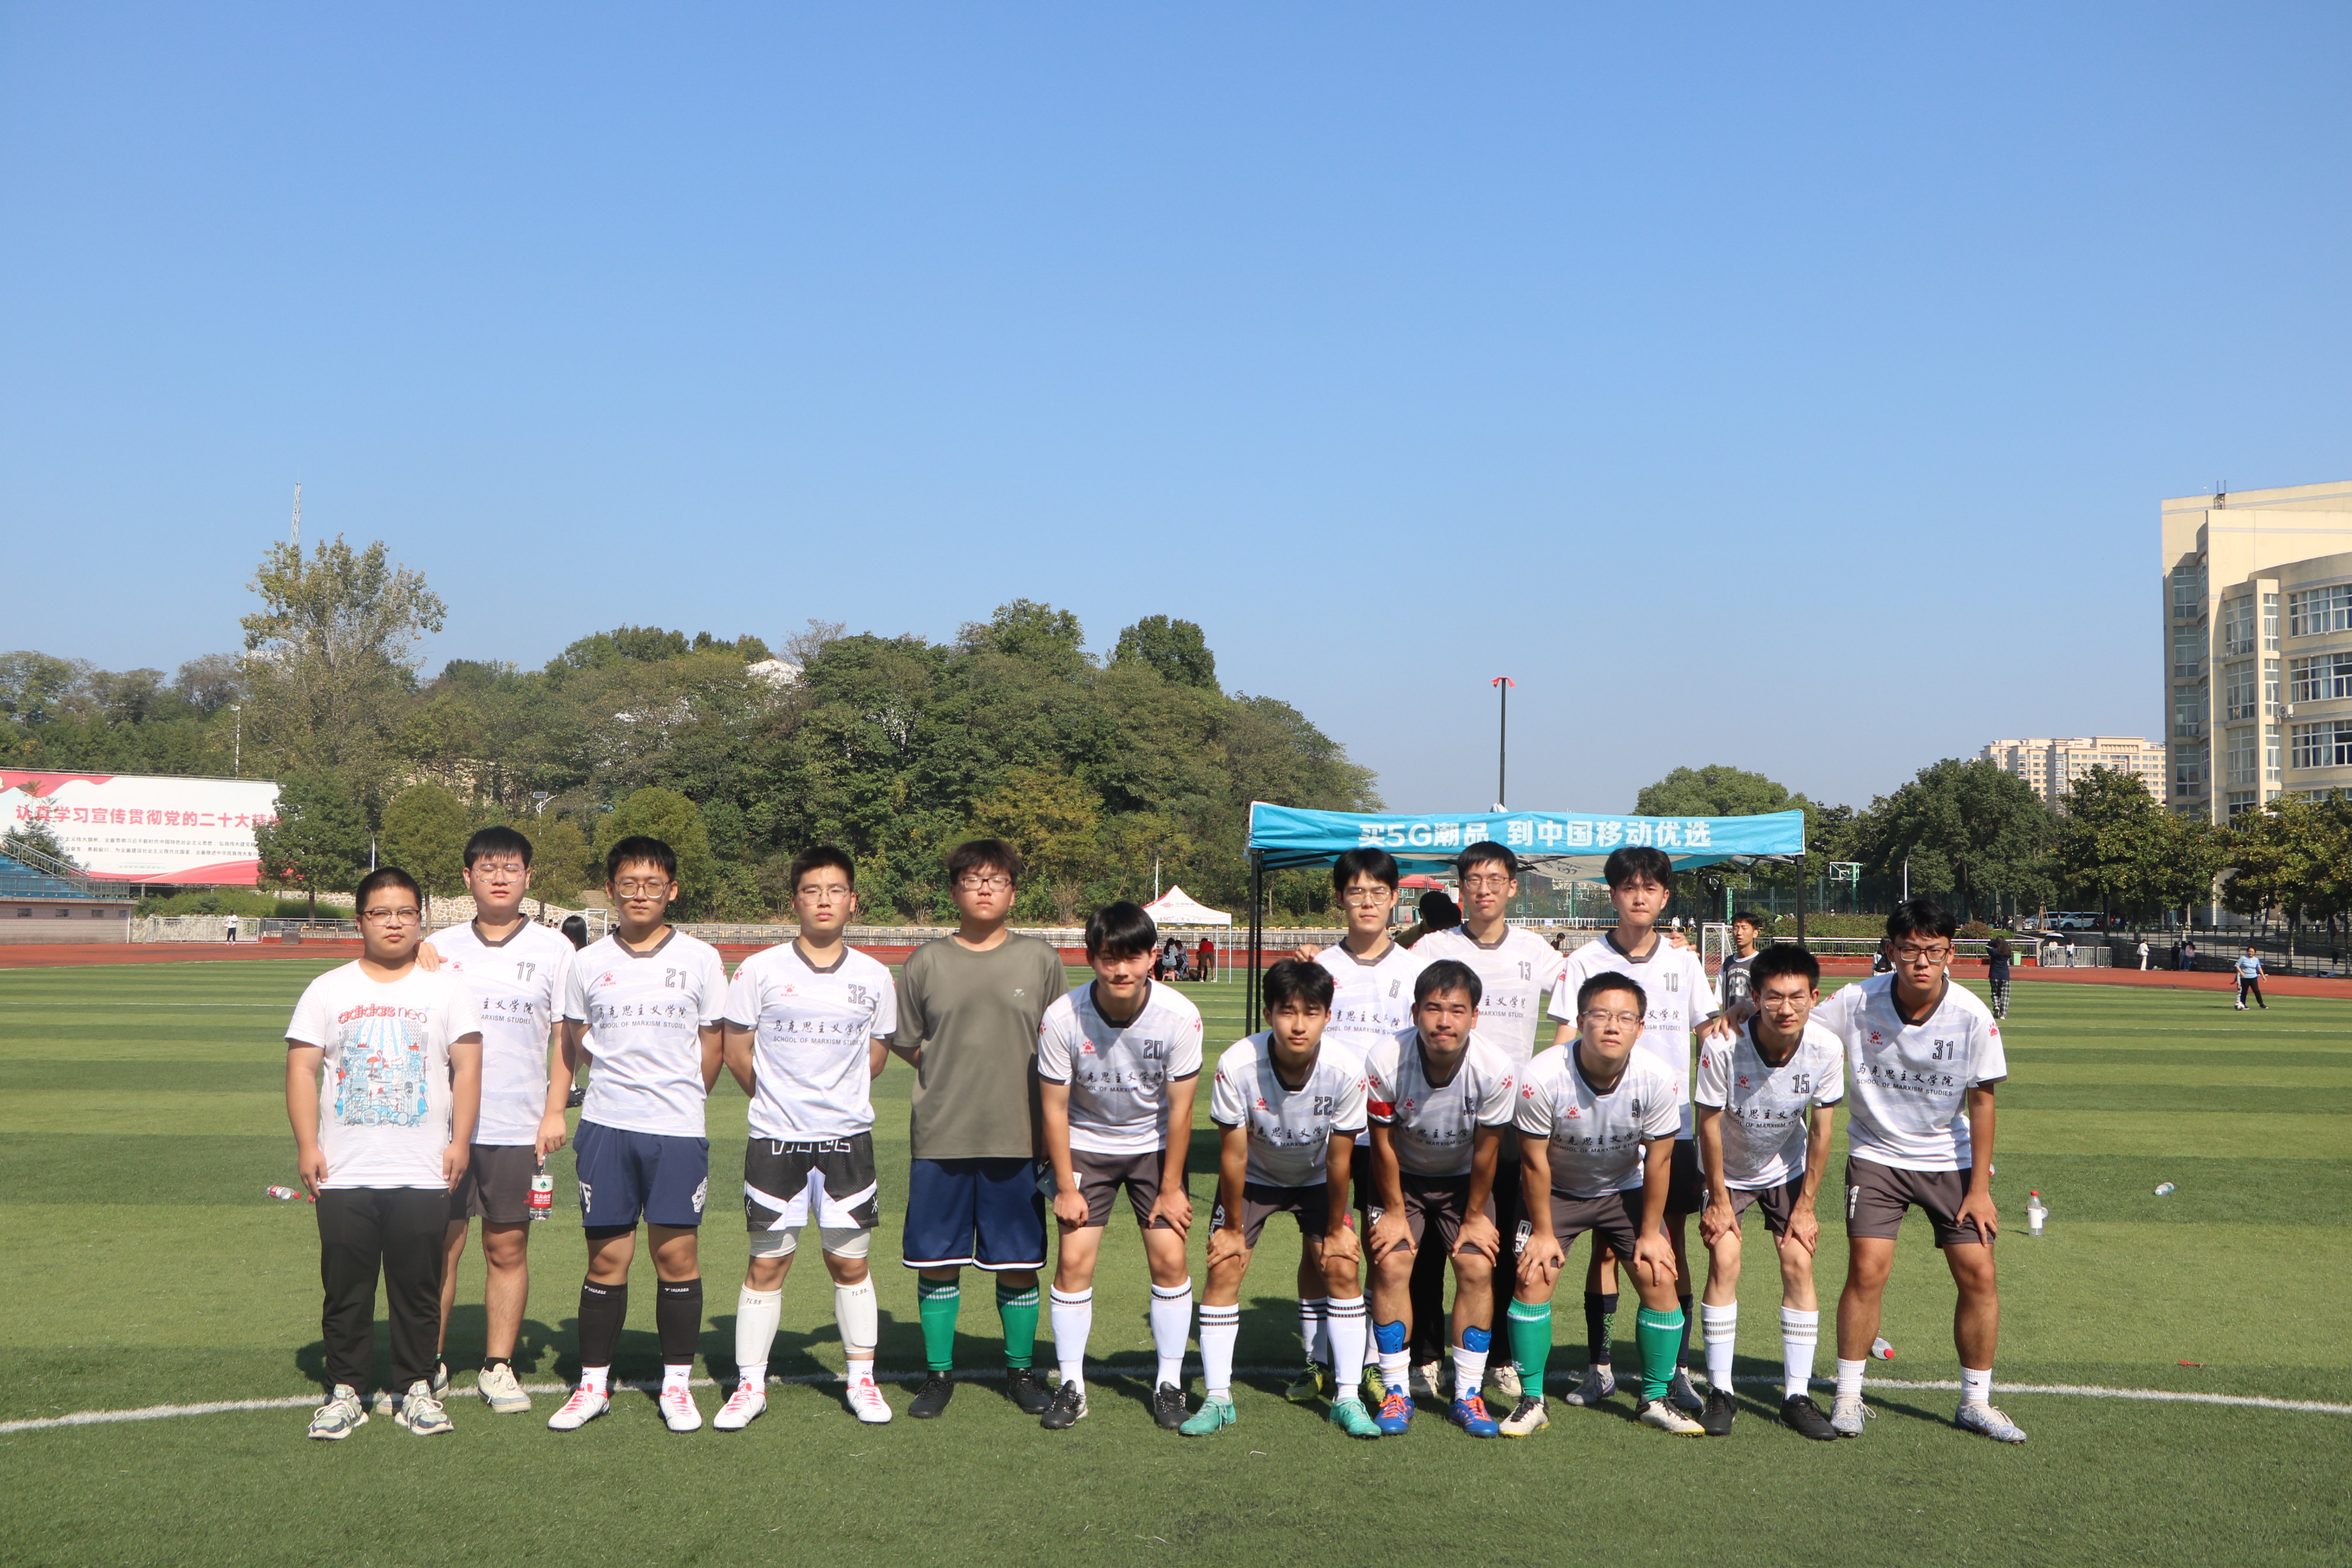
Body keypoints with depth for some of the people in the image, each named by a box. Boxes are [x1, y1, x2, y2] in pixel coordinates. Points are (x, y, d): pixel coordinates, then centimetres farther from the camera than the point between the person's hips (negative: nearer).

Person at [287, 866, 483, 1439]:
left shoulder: (446, 989, 7)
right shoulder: (328, 990, 8)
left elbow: (468, 1066, 5)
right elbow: (302, 1068, 4)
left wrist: (460, 1141, -3)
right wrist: (307, 1145, -4)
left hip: (423, 1175, 0)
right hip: (344, 1176, 0)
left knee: (418, 1288, 4)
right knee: (346, 1289, 4)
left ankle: (417, 1388, 16)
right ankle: (345, 1390, 16)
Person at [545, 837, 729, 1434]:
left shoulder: (700, 958, 2)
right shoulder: (588, 962, 6)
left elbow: (712, 1045, 10)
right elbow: (569, 1047, 14)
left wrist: (682, 1101, 10)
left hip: (678, 1129, -1)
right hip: (605, 1127, 1)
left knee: (676, 1254, 0)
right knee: (606, 1257, 5)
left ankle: (676, 1382, 13)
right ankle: (593, 1384, 16)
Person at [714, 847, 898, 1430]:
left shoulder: (875, 977, 4)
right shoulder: (759, 970, -3)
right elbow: (736, 1051, 6)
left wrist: (836, 1097, 10)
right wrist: (779, 1098, 10)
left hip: (848, 1136, 1)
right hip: (775, 1140, -1)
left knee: (851, 1262, 6)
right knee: (767, 1264, 4)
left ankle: (862, 1379, 19)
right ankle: (750, 1385, 14)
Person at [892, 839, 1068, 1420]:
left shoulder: (1040, 960, 5)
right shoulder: (926, 963, 4)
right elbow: (907, 1045, 12)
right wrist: (959, 1074, 4)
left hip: (1018, 1137, 0)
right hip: (940, 1138, 0)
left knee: (1019, 1263, 6)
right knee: (937, 1261, 5)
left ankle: (1021, 1370, 23)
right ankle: (939, 1374, 20)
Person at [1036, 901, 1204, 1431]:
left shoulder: (1179, 1016, -23)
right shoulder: (1062, 1018, -24)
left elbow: (1180, 1107, -13)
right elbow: (1054, 1106, -12)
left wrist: (1171, 1186, -8)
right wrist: (1066, 1187, -9)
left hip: (1155, 1146, 0)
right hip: (1086, 1144, 0)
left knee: (1169, 1259, -5)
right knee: (1073, 1260, -7)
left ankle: (1169, 1383, 10)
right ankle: (1071, 1386, 6)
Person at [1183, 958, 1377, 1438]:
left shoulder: (1345, 1072, -31)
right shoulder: (1237, 1065, -34)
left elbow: (1339, 1159, -18)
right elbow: (1233, 1155, -22)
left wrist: (1337, 1229, -8)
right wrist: (1232, 1227, -12)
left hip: (1316, 1179, 1)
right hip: (1252, 1177, -1)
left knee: (1343, 1268, -10)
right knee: (1224, 1269, -11)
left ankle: (1347, 1398, 1)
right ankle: (1216, 1398, 0)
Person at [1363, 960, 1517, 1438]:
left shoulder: (1495, 1069, -28)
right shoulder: (1385, 1061, -31)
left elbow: (1485, 1151, -13)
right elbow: (1383, 1143, -15)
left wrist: (1475, 1217, -4)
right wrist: (1394, 1211, -8)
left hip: (1463, 1179, 1)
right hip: (1402, 1177, -1)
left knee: (1477, 1268, -13)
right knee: (1391, 1265, -16)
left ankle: (1468, 1395, 0)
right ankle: (1395, 1393, -3)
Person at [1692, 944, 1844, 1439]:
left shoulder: (1827, 1049, -24)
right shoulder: (1723, 1045, -33)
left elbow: (1820, 1129, -11)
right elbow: (1710, 1123, -19)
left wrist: (1806, 1206, -7)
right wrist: (1718, 1200, -13)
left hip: (1788, 1169, 2)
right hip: (1728, 1170, -2)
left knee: (1799, 1265, -7)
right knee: (1724, 1263, -13)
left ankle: (1797, 1395, 2)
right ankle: (1720, 1393, -1)